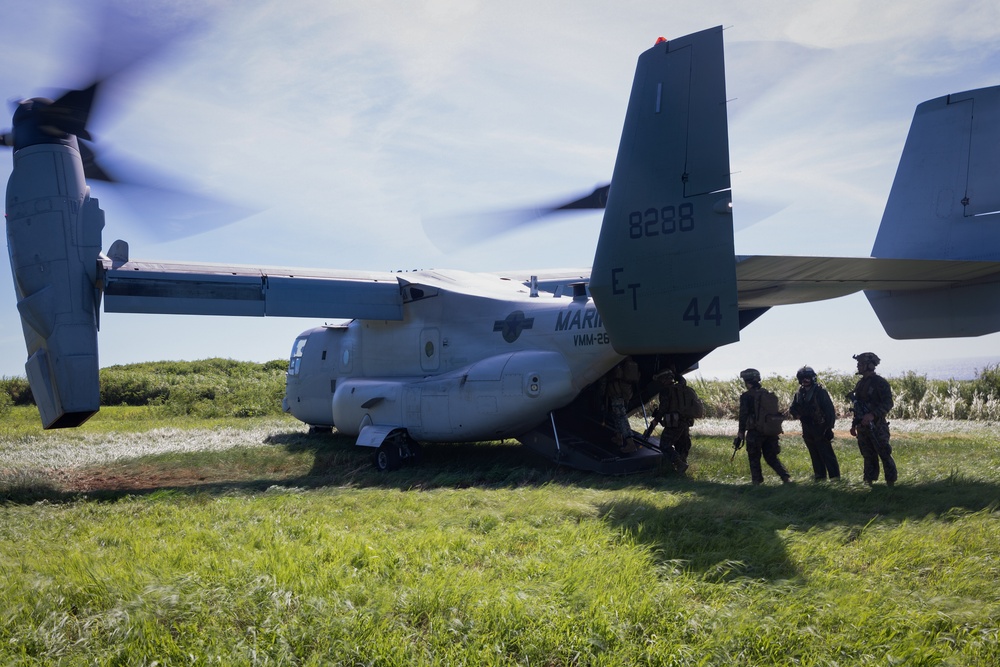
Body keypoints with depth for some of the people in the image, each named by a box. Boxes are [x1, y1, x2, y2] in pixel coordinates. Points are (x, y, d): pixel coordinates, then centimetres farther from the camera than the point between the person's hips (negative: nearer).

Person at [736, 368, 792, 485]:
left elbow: (743, 415, -11)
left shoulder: (746, 396, -11)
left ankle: (757, 480, 9)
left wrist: (741, 432, -5)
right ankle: (785, 476, 4)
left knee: (754, 458, 8)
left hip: (755, 432, -6)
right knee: (771, 457, 14)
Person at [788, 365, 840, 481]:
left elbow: (830, 410, -12)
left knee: (827, 453, -6)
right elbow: (791, 409, 12)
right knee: (815, 454, 14)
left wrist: (829, 426, -15)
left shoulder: (820, 391, -10)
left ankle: (835, 476, -3)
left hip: (820, 429, -6)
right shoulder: (799, 394, 9)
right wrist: (796, 413, -11)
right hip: (807, 431, 6)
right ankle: (820, 476, 23)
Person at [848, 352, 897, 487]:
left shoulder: (880, 382, -10)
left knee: (884, 455, -2)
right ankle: (868, 482, 16)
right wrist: (853, 424, 19)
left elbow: (888, 404, -17)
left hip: (877, 426, -7)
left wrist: (872, 415, -28)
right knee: (868, 456, 11)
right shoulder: (860, 383, 14)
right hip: (862, 426, 7)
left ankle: (891, 482, 6)